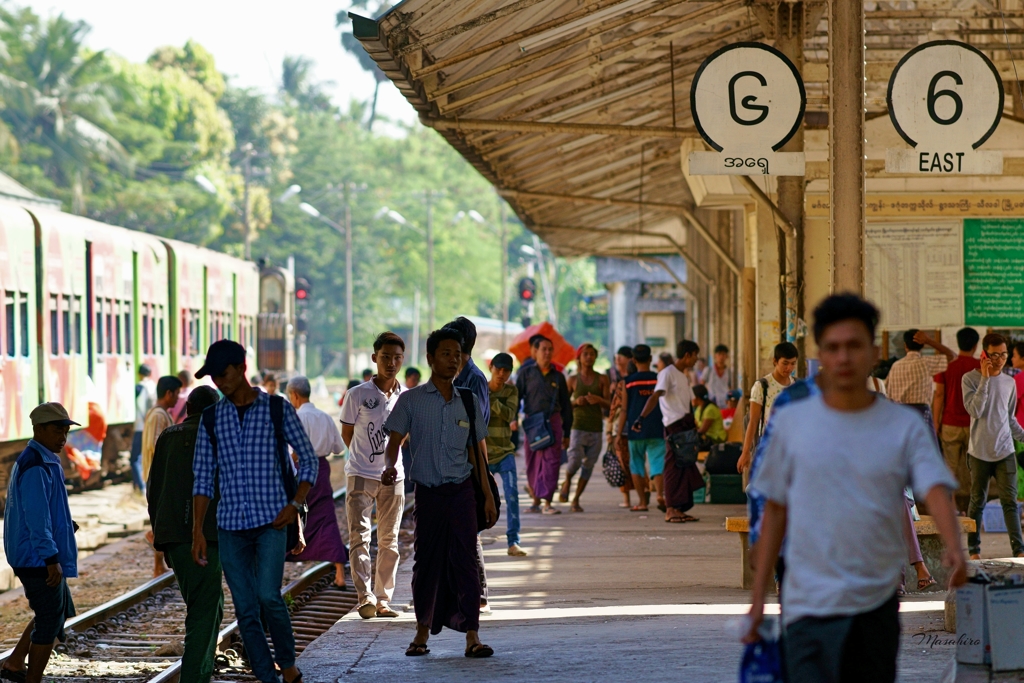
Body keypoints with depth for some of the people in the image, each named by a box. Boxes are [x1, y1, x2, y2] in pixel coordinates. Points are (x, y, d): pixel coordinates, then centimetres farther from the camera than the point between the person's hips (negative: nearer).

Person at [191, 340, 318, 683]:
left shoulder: (278, 409, 0)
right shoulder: (212, 418, 7)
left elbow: (308, 459, 6)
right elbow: (203, 478, 9)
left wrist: (295, 504, -8)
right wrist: (197, 531, 3)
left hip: (271, 521, -3)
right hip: (230, 526, 3)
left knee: (268, 596, -19)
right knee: (246, 611, 0)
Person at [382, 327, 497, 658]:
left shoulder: (468, 403, 10)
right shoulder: (412, 400, 2)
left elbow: (478, 451, 14)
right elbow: (395, 439, -2)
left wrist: (488, 495, 11)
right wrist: (390, 466, -24)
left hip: (461, 491, 1)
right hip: (427, 491, -1)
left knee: (465, 560, -6)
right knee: (426, 560, 6)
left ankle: (471, 635, -8)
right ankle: (422, 631, 19)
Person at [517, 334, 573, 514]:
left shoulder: (558, 376, 11)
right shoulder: (526, 373, 6)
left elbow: (566, 406, 16)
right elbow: (516, 396, 3)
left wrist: (566, 433, 14)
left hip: (553, 422, 0)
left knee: (551, 461, -10)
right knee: (533, 464, 5)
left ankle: (547, 502, -11)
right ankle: (536, 500, 20)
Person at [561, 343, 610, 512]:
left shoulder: (602, 379, 7)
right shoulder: (573, 380, 5)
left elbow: (609, 404, 1)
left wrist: (599, 400, -20)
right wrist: (576, 402, -10)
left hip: (596, 429, 2)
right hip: (578, 427, -2)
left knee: (588, 465, 0)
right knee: (575, 461, -17)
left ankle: (576, 500, 10)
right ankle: (567, 482, 15)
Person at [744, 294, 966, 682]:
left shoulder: (906, 427, 1)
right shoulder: (791, 423, 3)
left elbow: (936, 490, -13)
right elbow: (775, 511, 8)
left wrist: (953, 548, -34)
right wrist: (758, 596, 5)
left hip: (877, 606, 1)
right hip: (809, 605, -1)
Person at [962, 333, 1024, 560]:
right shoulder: (970, 379, -4)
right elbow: (975, 411, -18)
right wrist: (985, 378, -17)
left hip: (1005, 451, 3)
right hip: (979, 452, -2)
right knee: (977, 501, 5)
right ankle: (974, 549, 15)